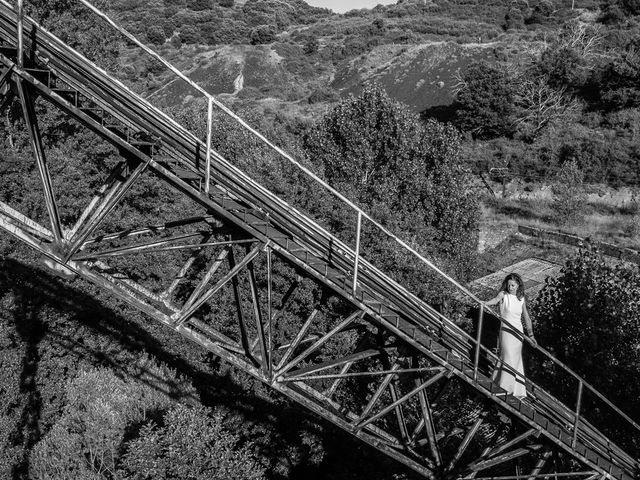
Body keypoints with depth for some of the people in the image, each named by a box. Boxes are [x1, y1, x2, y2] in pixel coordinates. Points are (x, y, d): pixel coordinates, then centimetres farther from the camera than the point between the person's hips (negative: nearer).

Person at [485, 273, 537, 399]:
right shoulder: (503, 295, -6)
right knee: (509, 358, -13)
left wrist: (531, 335, 10)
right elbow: (496, 299, -29)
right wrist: (485, 303, -51)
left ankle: (517, 390, 19)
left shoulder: (521, 299, 6)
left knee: (516, 360, 9)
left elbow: (526, 317, 12)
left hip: (518, 332, 4)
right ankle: (504, 387, -7)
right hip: (506, 330, -4)